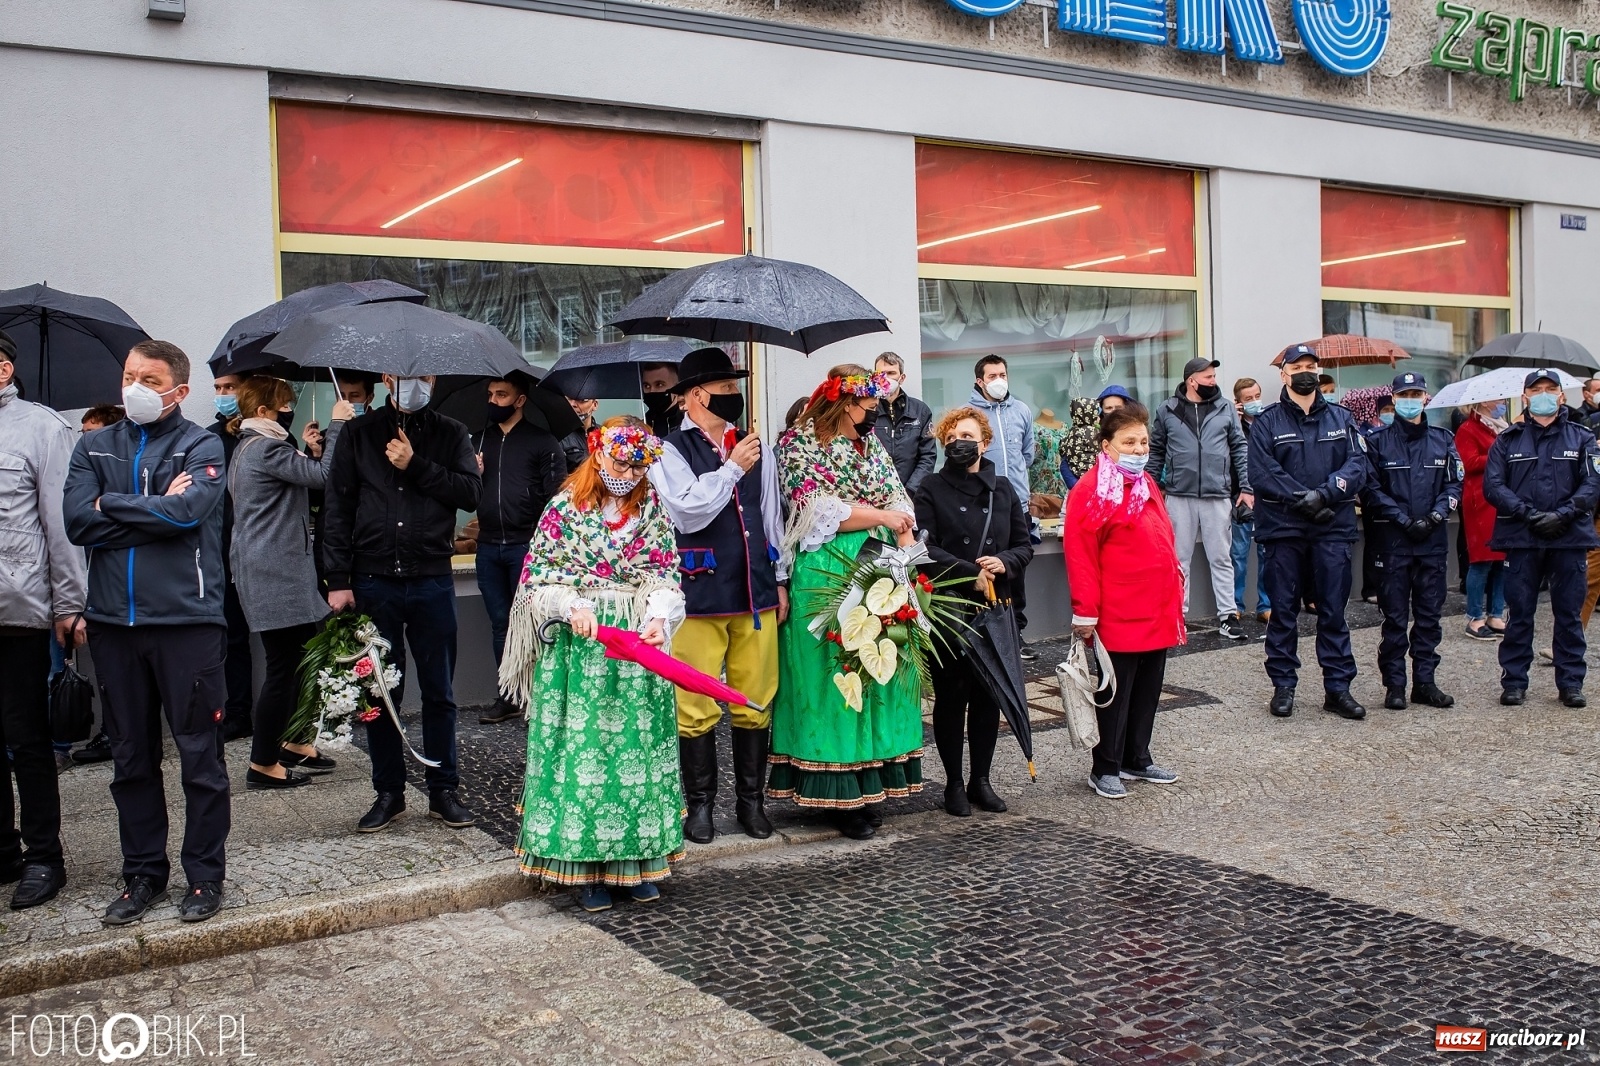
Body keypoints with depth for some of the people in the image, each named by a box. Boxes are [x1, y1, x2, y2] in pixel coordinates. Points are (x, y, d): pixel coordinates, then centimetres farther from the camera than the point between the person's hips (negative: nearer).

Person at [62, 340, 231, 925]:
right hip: (115, 622, 4)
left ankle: (205, 876, 15)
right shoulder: (94, 447, 12)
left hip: (187, 619, -4)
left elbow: (187, 510, -17)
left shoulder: (201, 446, 1)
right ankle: (142, 873, 25)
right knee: (131, 758, 12)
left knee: (200, 757, 3)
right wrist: (155, 510, -9)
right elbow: (77, 522, -3)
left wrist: (111, 504, -5)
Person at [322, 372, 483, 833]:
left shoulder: (450, 433, 7)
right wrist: (337, 580, -5)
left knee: (439, 692, 6)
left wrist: (415, 466, -12)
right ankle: (388, 792, 20)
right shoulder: (359, 433, 6)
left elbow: (471, 492, -6)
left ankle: (443, 790, 17)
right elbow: (337, 508, 2)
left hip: (432, 582, 0)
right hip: (374, 582, 0)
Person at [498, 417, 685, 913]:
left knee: (639, 743, 4)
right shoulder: (565, 507, -1)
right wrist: (573, 606, -18)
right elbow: (539, 574, -1)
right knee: (581, 745, -2)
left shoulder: (651, 508, 7)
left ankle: (636, 858, 16)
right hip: (578, 643, -2)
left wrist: (658, 618, -16)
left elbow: (664, 574, 2)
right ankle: (586, 867, 8)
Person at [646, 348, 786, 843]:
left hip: (755, 593, 4)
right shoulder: (669, 450, -4)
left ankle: (751, 800, 24)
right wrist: (732, 469, -13)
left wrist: (780, 579, 15)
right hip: (699, 594, -4)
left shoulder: (754, 448, 11)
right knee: (697, 706, 2)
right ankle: (699, 803, 17)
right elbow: (688, 512, -17)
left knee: (755, 703, 10)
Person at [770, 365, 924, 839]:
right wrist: (881, 516, -6)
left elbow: (899, 500, 10)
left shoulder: (870, 443, 16)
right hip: (827, 576, -6)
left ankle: (868, 778, 13)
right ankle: (841, 794, 3)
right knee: (832, 676, -3)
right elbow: (822, 512, -12)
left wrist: (906, 554, -4)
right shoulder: (799, 444, -3)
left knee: (880, 670, 5)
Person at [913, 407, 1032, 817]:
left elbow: (1025, 544, 12)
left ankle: (981, 779, 20)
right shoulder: (931, 490, -2)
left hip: (995, 607, 4)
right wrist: (971, 574, -18)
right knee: (951, 695, 3)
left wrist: (1004, 562, -9)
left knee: (989, 694, 8)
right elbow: (924, 548, -11)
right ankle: (954, 783, 14)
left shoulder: (1003, 489, 10)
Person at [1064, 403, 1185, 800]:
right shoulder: (1090, 491, -12)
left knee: (1148, 691, 16)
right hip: (1119, 617, -8)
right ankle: (1105, 769, 14)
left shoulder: (1146, 484, 15)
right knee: (1117, 693, 1)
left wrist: (1174, 596, 20)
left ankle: (1137, 759, 29)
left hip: (1158, 613, 8)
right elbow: (1080, 556, -15)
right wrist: (1085, 612, -17)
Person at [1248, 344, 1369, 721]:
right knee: (1283, 610, 5)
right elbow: (1261, 473, -9)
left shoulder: (1341, 418, 10)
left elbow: (1357, 465, -1)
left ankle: (1337, 688, 12)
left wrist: (1324, 493, -17)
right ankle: (1283, 685, 14)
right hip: (1283, 528, -2)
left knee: (1333, 611, 5)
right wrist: (1303, 499, -17)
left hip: (1333, 529, 2)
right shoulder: (1267, 422, 2)